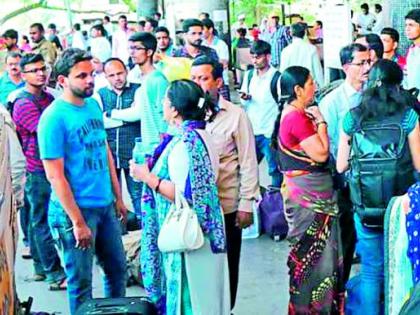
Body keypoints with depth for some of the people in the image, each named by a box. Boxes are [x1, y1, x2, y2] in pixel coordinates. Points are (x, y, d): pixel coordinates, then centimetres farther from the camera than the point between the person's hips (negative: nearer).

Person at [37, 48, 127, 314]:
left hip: (106, 205, 7)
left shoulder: (94, 105, 5)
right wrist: (77, 221, -18)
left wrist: (118, 197, 14)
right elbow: (55, 175, -17)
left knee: (118, 270, 18)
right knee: (81, 282, 7)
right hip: (76, 210, -7)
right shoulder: (54, 117, -16)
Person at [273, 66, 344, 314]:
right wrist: (321, 122, -13)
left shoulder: (293, 114, 10)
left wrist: (315, 121, 6)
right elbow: (321, 154, -21)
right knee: (314, 251, 1)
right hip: (309, 193, -10)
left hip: (307, 190, 10)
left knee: (308, 250, 18)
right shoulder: (297, 118, -21)